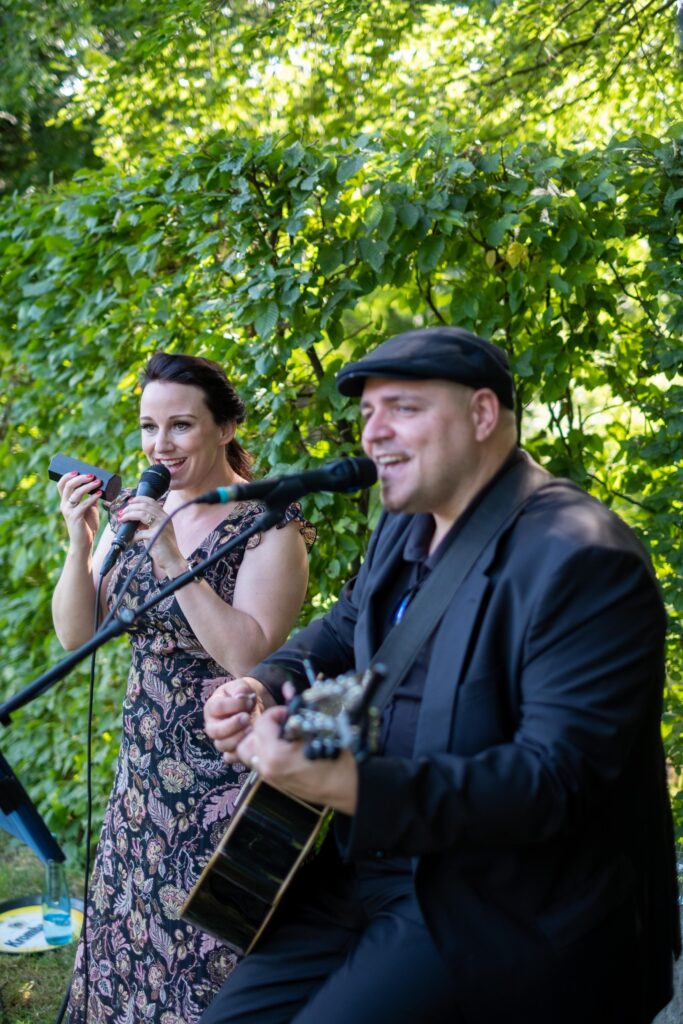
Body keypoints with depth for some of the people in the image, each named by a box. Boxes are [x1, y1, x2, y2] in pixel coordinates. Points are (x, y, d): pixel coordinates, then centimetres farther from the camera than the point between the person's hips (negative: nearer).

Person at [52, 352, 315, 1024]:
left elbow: (249, 655, -22)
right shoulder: (135, 514, 6)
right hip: (145, 764, 6)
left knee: (207, 943, 0)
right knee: (133, 931, 14)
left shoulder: (268, 525, -12)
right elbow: (75, 634, 4)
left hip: (225, 771, -6)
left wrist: (175, 559, -24)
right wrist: (80, 542, -11)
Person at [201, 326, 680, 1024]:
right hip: (366, 874, 8)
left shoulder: (581, 559, -20)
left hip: (498, 915, -8)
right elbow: (346, 625, 25)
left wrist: (353, 785, -37)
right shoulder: (404, 528, 8)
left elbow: (557, 778, -27)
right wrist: (263, 686, 2)